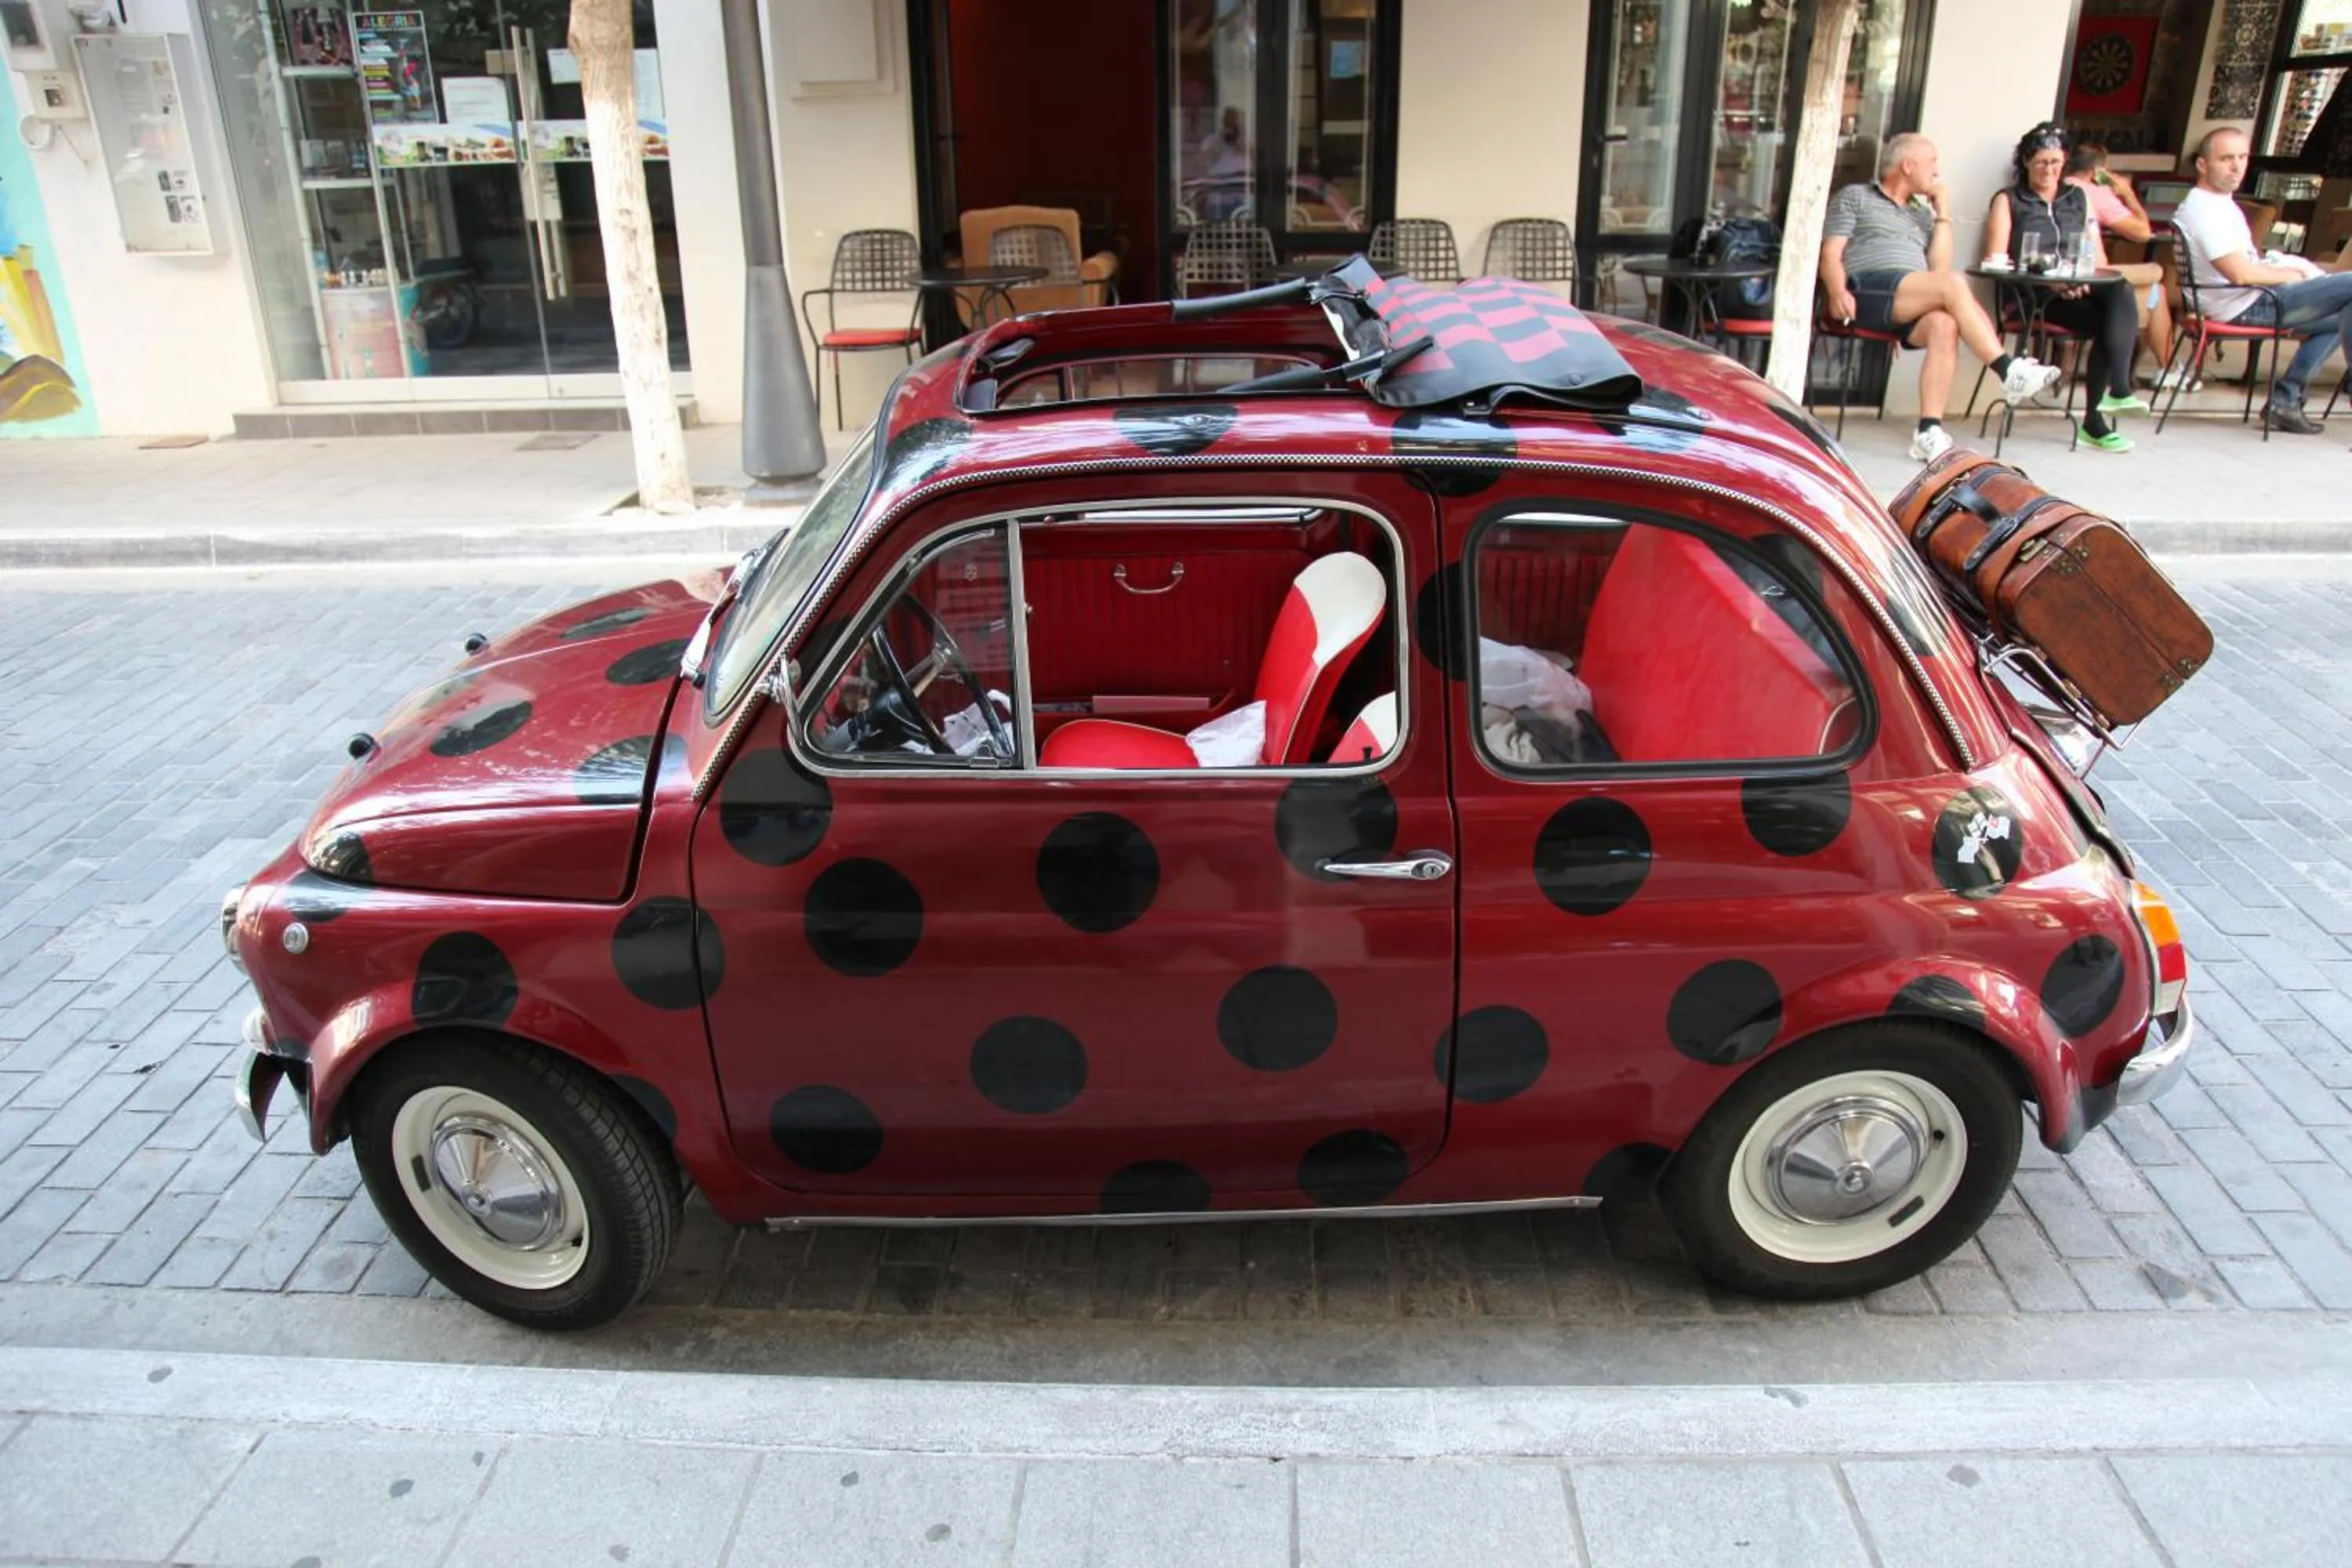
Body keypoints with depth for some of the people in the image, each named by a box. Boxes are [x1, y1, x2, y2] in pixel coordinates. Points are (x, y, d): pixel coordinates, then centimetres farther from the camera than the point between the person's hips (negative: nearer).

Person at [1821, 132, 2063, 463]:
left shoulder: (1922, 215, 33)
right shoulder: (1855, 197, 19)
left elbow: (1939, 268, 19)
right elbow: (1831, 255, 4)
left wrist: (1943, 214, 17)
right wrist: (1838, 292, -16)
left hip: (1914, 306, 5)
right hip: (1869, 291, -5)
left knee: (1945, 325, -31)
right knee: (1954, 285, -29)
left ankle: (1929, 432, -39)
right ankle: (2010, 371, -29)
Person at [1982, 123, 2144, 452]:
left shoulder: (2079, 199, 24)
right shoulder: (2008, 202, 11)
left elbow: (2099, 257, 17)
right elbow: (1997, 260, -3)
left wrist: (2084, 279, -8)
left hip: (2079, 291, 4)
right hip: (2033, 296, -4)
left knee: (2119, 290, -31)